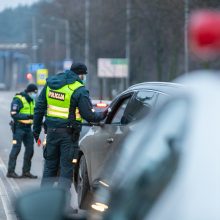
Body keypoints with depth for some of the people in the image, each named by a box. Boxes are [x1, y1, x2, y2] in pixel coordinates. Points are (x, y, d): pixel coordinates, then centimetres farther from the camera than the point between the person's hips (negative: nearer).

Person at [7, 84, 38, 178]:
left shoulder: (31, 100, 15)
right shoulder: (18, 100, -12)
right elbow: (14, 114, -19)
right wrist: (28, 116, -26)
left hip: (28, 128, 8)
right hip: (19, 127, -8)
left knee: (30, 149, 7)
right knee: (16, 148, -9)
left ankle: (26, 171, 16)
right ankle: (10, 171, -5)